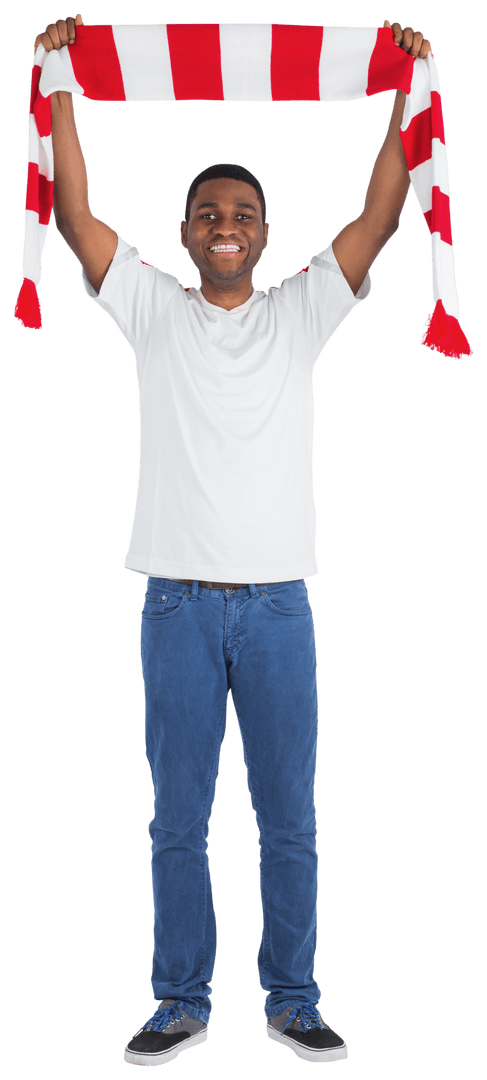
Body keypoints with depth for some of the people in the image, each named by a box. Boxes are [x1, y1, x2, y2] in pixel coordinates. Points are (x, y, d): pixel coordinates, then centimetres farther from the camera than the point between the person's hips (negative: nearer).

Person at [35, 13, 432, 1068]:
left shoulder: (302, 311, 7)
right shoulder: (152, 308, 7)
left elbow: (379, 218, -1)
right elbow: (75, 214, -1)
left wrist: (408, 90, -5)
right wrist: (59, 84, -4)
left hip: (278, 601, 0)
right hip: (179, 602, 0)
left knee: (290, 820, 7)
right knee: (178, 821, 7)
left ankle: (293, 1001, 19)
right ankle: (182, 1003, 19)